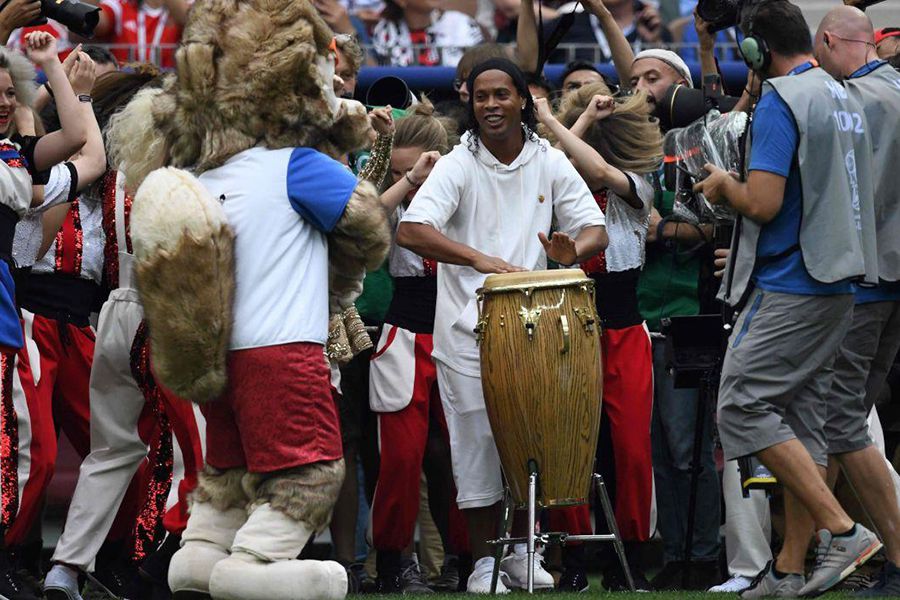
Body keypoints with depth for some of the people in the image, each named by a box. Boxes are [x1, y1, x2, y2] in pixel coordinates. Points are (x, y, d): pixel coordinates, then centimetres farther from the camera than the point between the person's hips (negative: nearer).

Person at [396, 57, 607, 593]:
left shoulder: (550, 164, 5)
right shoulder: (458, 166, -6)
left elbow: (596, 230, 3)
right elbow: (411, 231, -20)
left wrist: (573, 250, -22)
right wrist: (479, 258, -33)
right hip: (469, 326, -3)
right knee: (477, 443, -1)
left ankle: (522, 550, 23)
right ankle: (485, 561, 9)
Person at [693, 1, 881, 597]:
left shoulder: (781, 101, -14)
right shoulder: (845, 99, 14)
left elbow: (763, 203, -21)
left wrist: (724, 185, -1)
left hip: (790, 287, -9)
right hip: (838, 281, 9)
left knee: (743, 408, -7)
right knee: (802, 418, 10)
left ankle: (842, 530, -13)